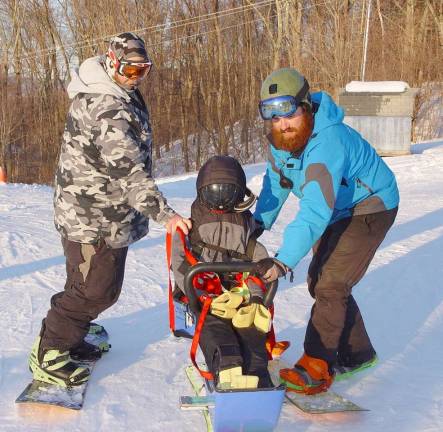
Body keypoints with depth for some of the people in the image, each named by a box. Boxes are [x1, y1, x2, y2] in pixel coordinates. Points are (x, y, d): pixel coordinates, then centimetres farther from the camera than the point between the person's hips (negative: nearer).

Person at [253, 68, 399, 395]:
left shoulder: (327, 142, -38)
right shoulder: (280, 138, -10)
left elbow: (316, 211, -46)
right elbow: (275, 183, 4)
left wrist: (284, 261, -52)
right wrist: (258, 224, -9)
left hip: (370, 208, -9)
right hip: (338, 211, 9)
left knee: (330, 285, -16)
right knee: (320, 282, 10)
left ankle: (317, 367, -6)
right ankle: (358, 353, 26)